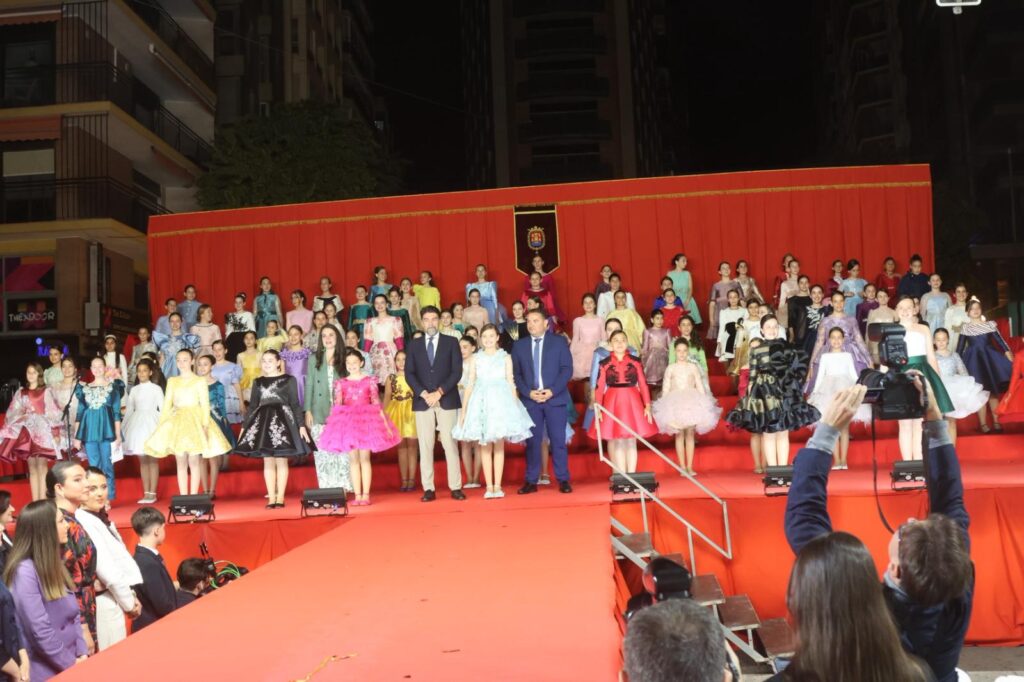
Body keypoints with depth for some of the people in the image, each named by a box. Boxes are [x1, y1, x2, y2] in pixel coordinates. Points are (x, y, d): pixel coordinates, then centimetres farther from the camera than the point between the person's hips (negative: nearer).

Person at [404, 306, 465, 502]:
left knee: (450, 445, -2)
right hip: (422, 402, 1)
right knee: (425, 446, 0)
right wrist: (424, 394, -10)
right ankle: (428, 489, 3)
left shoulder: (451, 342, 7)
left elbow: (457, 372, -1)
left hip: (447, 401, -1)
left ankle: (456, 487, 1)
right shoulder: (414, 344, 12)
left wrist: (439, 392, -11)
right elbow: (409, 374, 4)